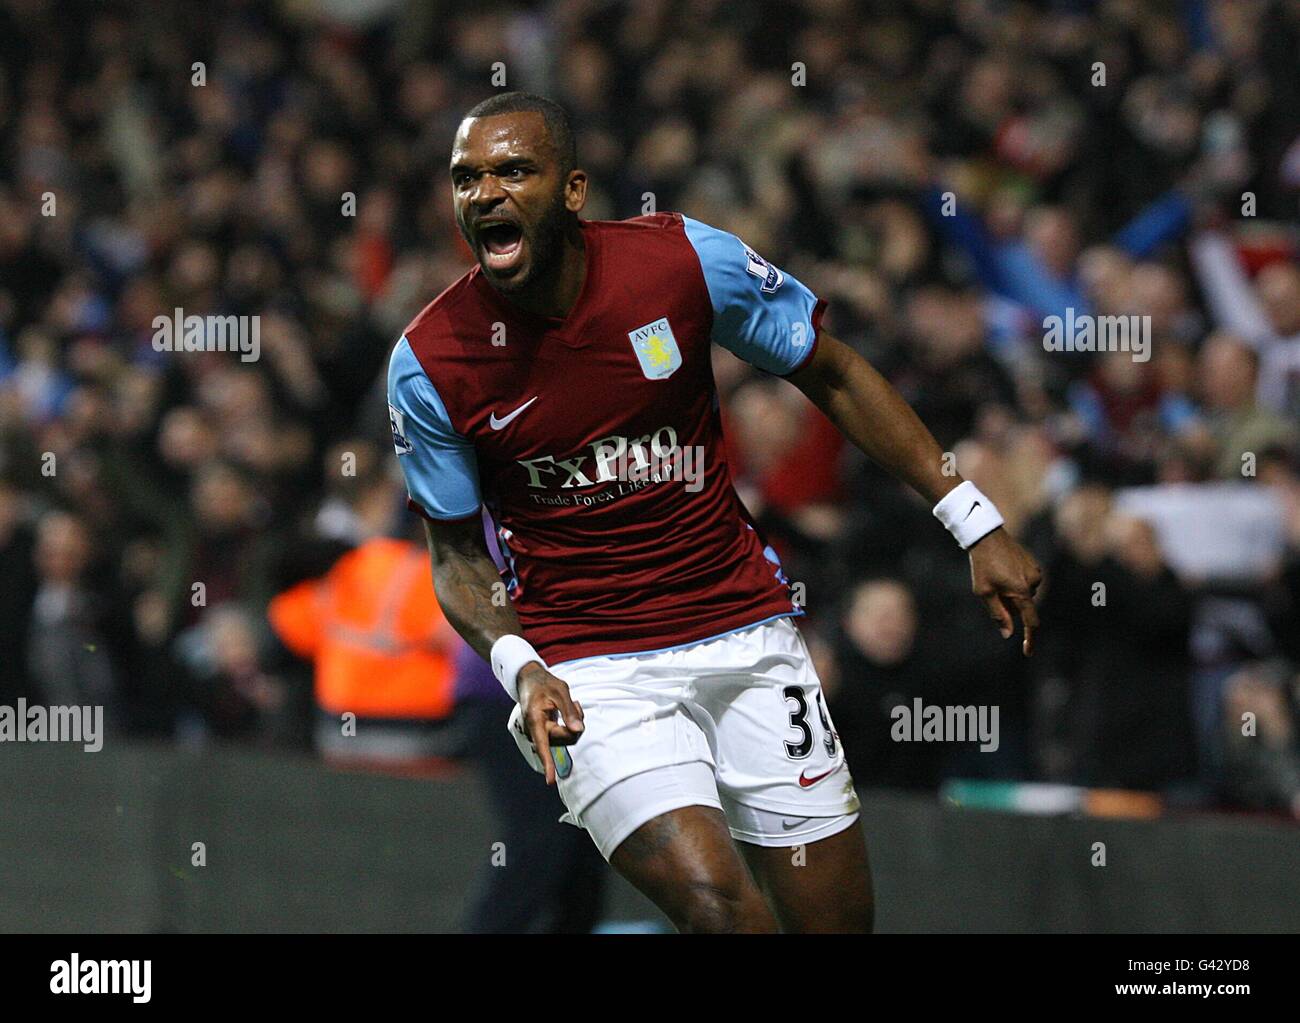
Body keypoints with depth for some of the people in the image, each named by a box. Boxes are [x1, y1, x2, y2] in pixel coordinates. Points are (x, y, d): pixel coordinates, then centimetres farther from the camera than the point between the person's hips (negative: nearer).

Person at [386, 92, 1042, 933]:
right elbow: (460, 555, 3)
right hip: (587, 668, -2)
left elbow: (834, 376, 4)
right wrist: (518, 668, -17)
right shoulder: (428, 365, -10)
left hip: (746, 634, 2)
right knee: (713, 901, -25)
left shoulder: (686, 259, -9)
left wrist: (977, 524, 1)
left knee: (837, 918, 3)